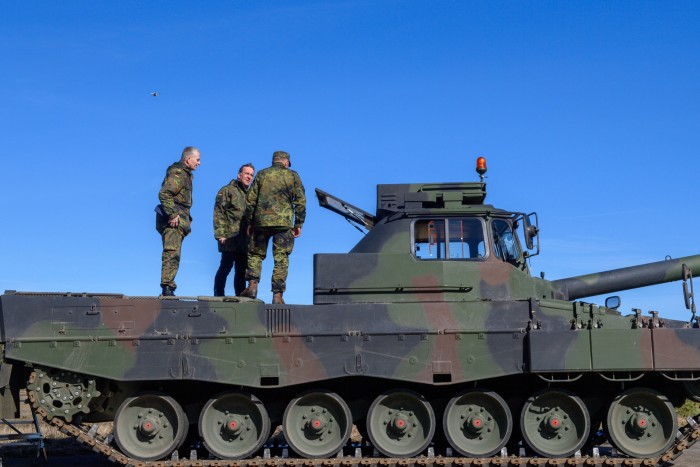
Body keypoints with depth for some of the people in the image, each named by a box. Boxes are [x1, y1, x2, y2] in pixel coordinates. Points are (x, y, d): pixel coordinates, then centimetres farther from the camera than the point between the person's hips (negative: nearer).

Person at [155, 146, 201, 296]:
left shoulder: (185, 174, 22)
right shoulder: (178, 174, -11)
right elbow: (164, 194, -22)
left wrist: (186, 218, 19)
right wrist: (172, 215, -24)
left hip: (178, 220, 10)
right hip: (173, 221, -10)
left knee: (173, 255, 11)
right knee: (172, 253, -14)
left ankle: (168, 287, 15)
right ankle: (167, 286, -17)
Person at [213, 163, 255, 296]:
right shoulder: (227, 190, 2)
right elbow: (219, 214, -6)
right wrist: (220, 234, -15)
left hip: (245, 239, 6)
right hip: (230, 237, -6)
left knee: (241, 270, 7)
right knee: (226, 266, -6)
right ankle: (218, 296, 0)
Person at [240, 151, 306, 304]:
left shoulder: (261, 174, 11)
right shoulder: (292, 176, 8)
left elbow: (251, 200, 8)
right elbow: (300, 201, 3)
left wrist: (249, 222, 14)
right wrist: (298, 224, 8)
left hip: (261, 221, 2)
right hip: (284, 223, -1)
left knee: (255, 254, 15)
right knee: (281, 259, 1)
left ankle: (252, 285, 0)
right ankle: (277, 295, -3)